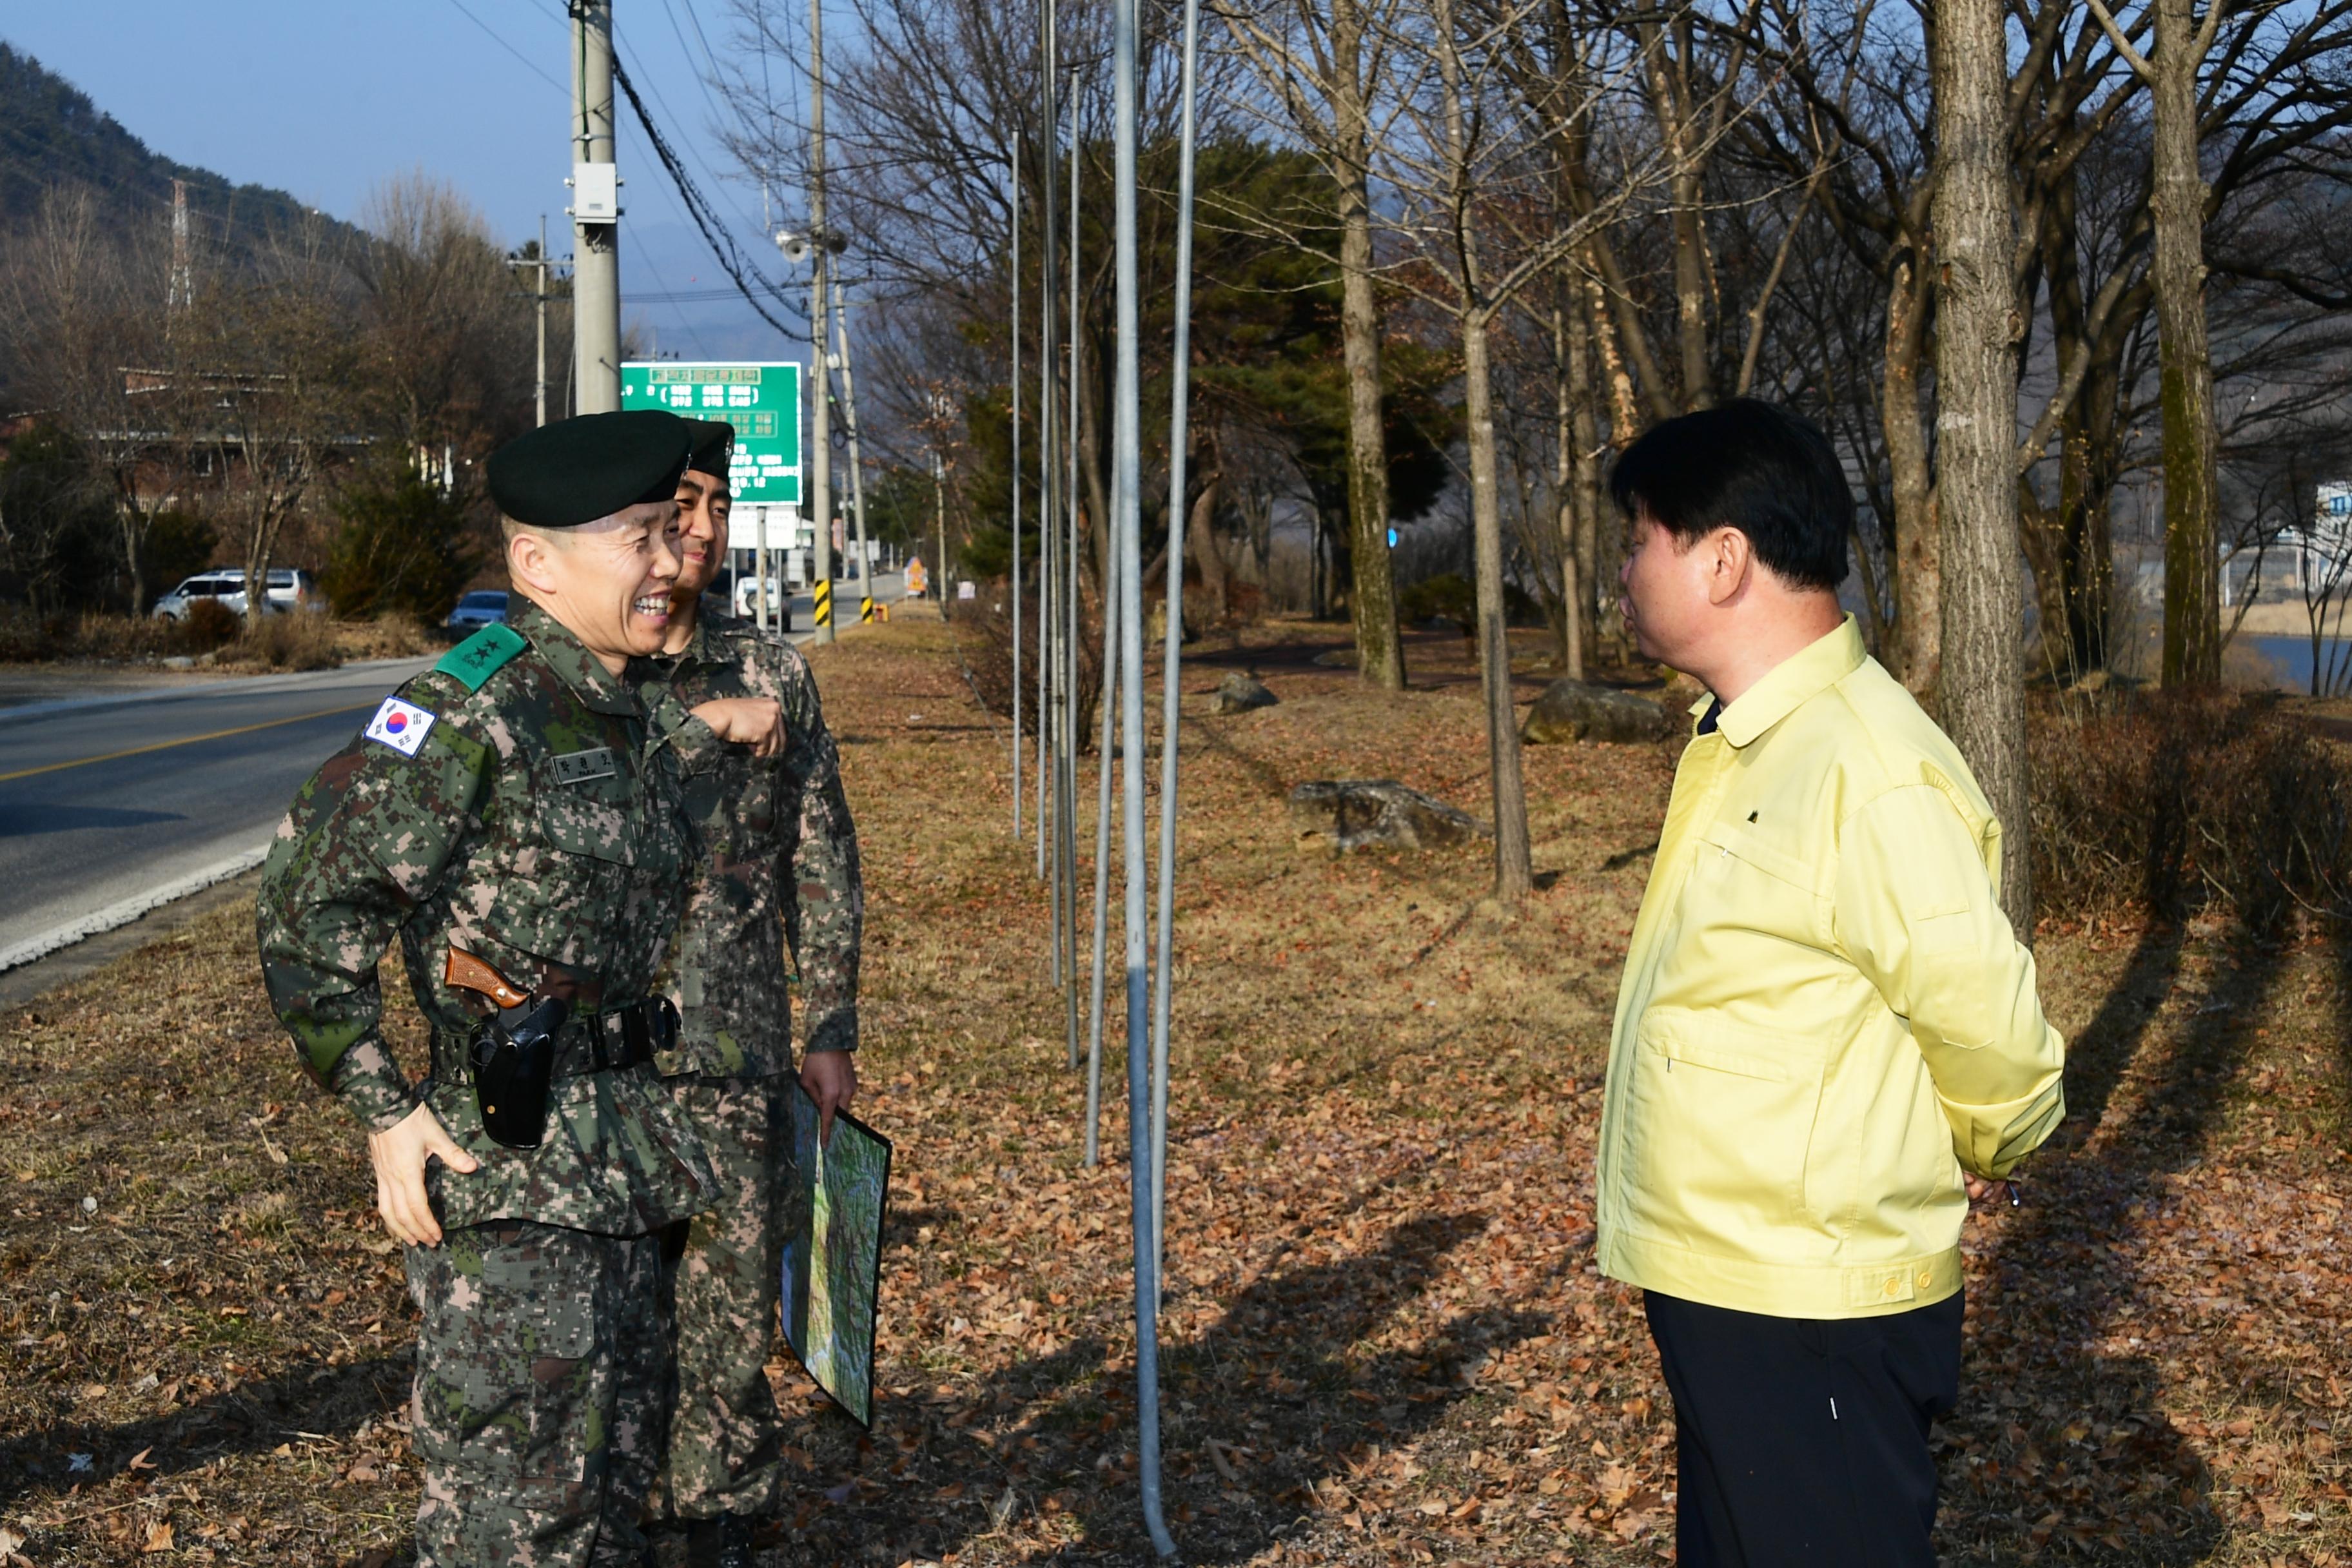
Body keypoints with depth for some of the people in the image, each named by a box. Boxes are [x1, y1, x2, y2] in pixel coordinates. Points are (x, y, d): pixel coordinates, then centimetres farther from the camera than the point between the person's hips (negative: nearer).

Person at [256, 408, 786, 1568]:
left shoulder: (615, 713, 11)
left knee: (611, 1462, 16)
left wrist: (695, 733, 29)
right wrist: (385, 1113, -16)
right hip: (509, 1167, -9)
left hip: (618, 1156, 9)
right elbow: (310, 897, -15)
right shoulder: (475, 705, -15)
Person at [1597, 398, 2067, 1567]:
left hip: (1813, 1318, -10)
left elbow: (1987, 1023, -19)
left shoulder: (1868, 774, -24)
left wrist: (1985, 1151, -1)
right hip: (1717, 1289, 10)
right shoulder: (1742, 744, 7)